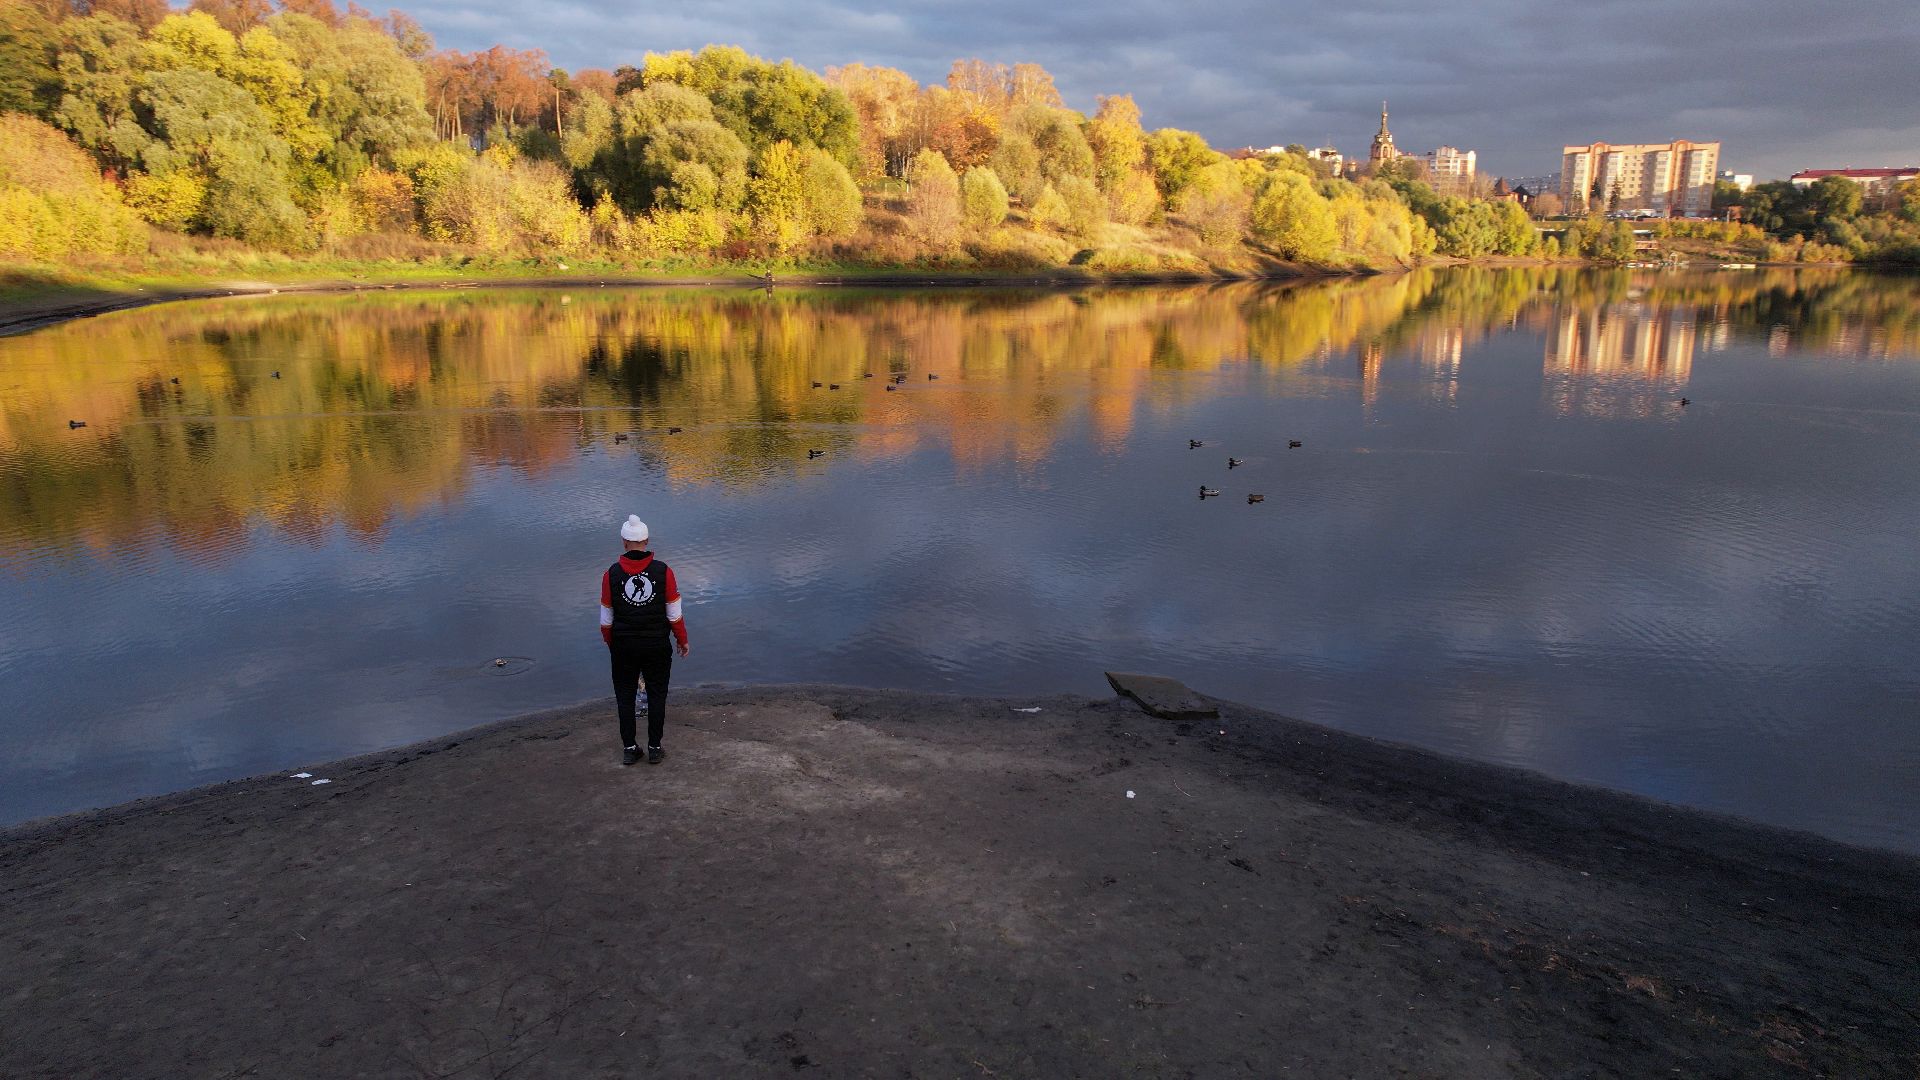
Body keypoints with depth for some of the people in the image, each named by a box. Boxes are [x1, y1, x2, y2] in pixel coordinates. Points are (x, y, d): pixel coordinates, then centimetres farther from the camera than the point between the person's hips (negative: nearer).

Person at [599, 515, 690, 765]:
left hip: (623, 647, 0)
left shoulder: (611, 574, -8)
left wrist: (610, 643, 16)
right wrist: (682, 640, 10)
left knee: (625, 697, 14)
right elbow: (674, 614, -5)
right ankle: (654, 749, 16)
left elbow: (606, 619, -1)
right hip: (658, 646, 0)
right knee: (657, 696, 12)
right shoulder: (663, 571, -10)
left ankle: (629, 749, 18)